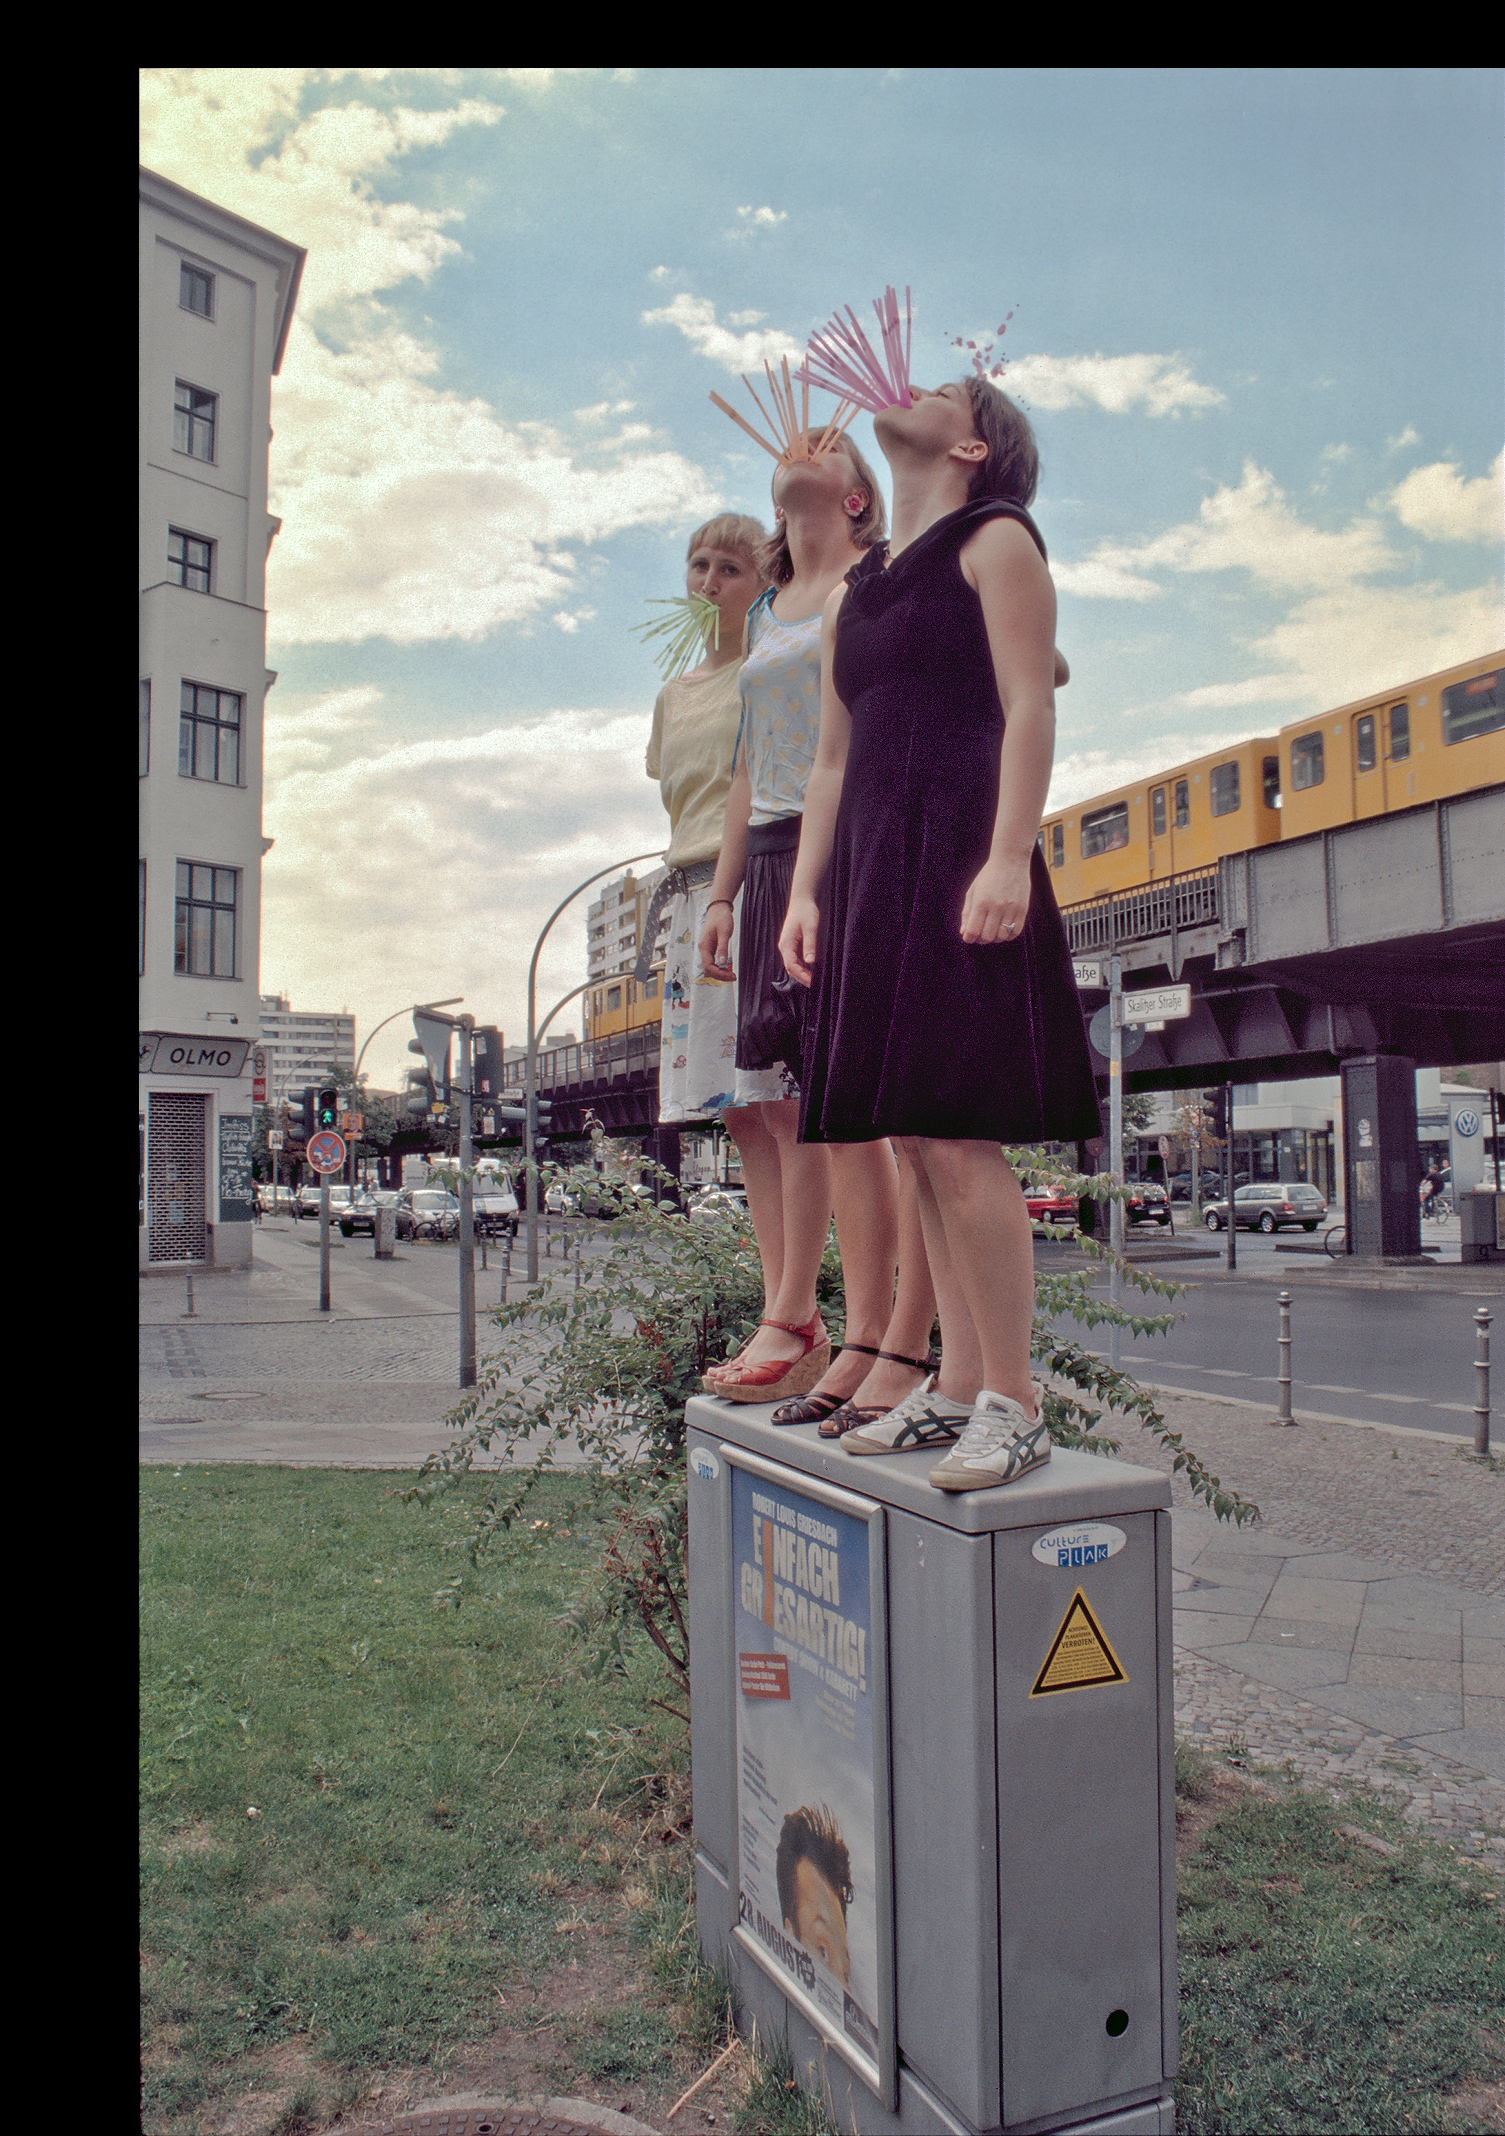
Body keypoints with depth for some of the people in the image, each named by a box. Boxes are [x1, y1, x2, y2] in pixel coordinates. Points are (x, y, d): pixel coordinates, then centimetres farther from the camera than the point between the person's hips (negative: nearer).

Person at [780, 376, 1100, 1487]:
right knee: (922, 1143, 5)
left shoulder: (997, 539, 6)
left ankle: (1013, 1403, -5)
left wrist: (1011, 857, -20)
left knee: (954, 1135, -14)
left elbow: (1031, 707, -7)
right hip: (871, 870, 8)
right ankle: (957, 1386, 12)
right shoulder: (855, 592, 26)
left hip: (957, 862, -7)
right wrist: (806, 892, 11)